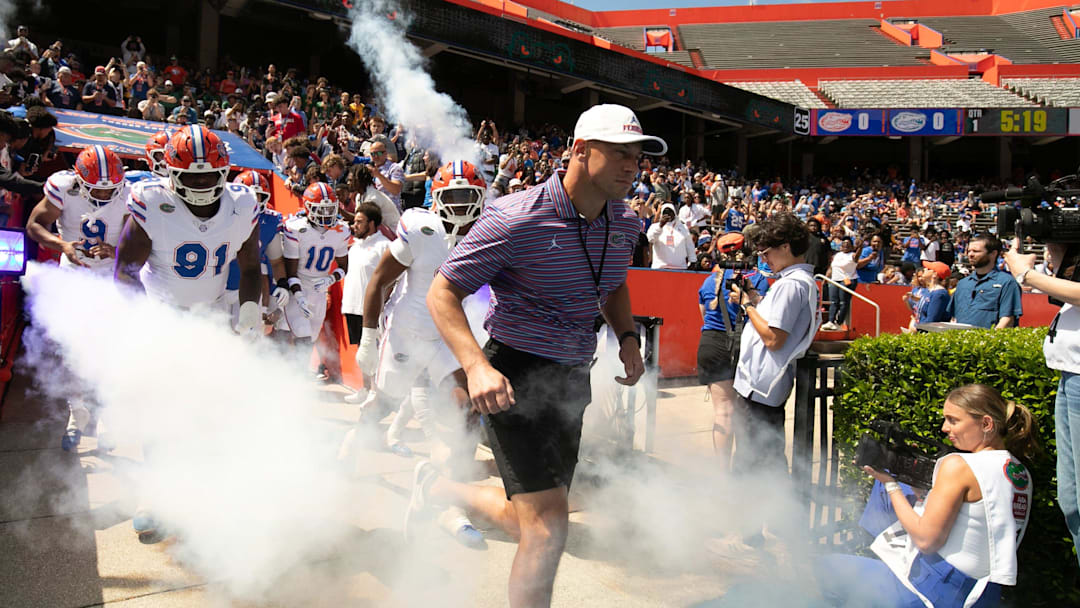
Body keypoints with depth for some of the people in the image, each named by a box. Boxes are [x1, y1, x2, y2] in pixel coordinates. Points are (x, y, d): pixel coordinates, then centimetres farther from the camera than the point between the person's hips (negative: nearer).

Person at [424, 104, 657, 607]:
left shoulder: (624, 224, 3)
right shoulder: (517, 218, -19)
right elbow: (442, 293, -15)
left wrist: (627, 336, 5)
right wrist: (476, 366, -29)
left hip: (572, 381, 7)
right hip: (515, 380, -7)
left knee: (531, 526, 17)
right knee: (548, 529, -12)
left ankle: (438, 487, 42)